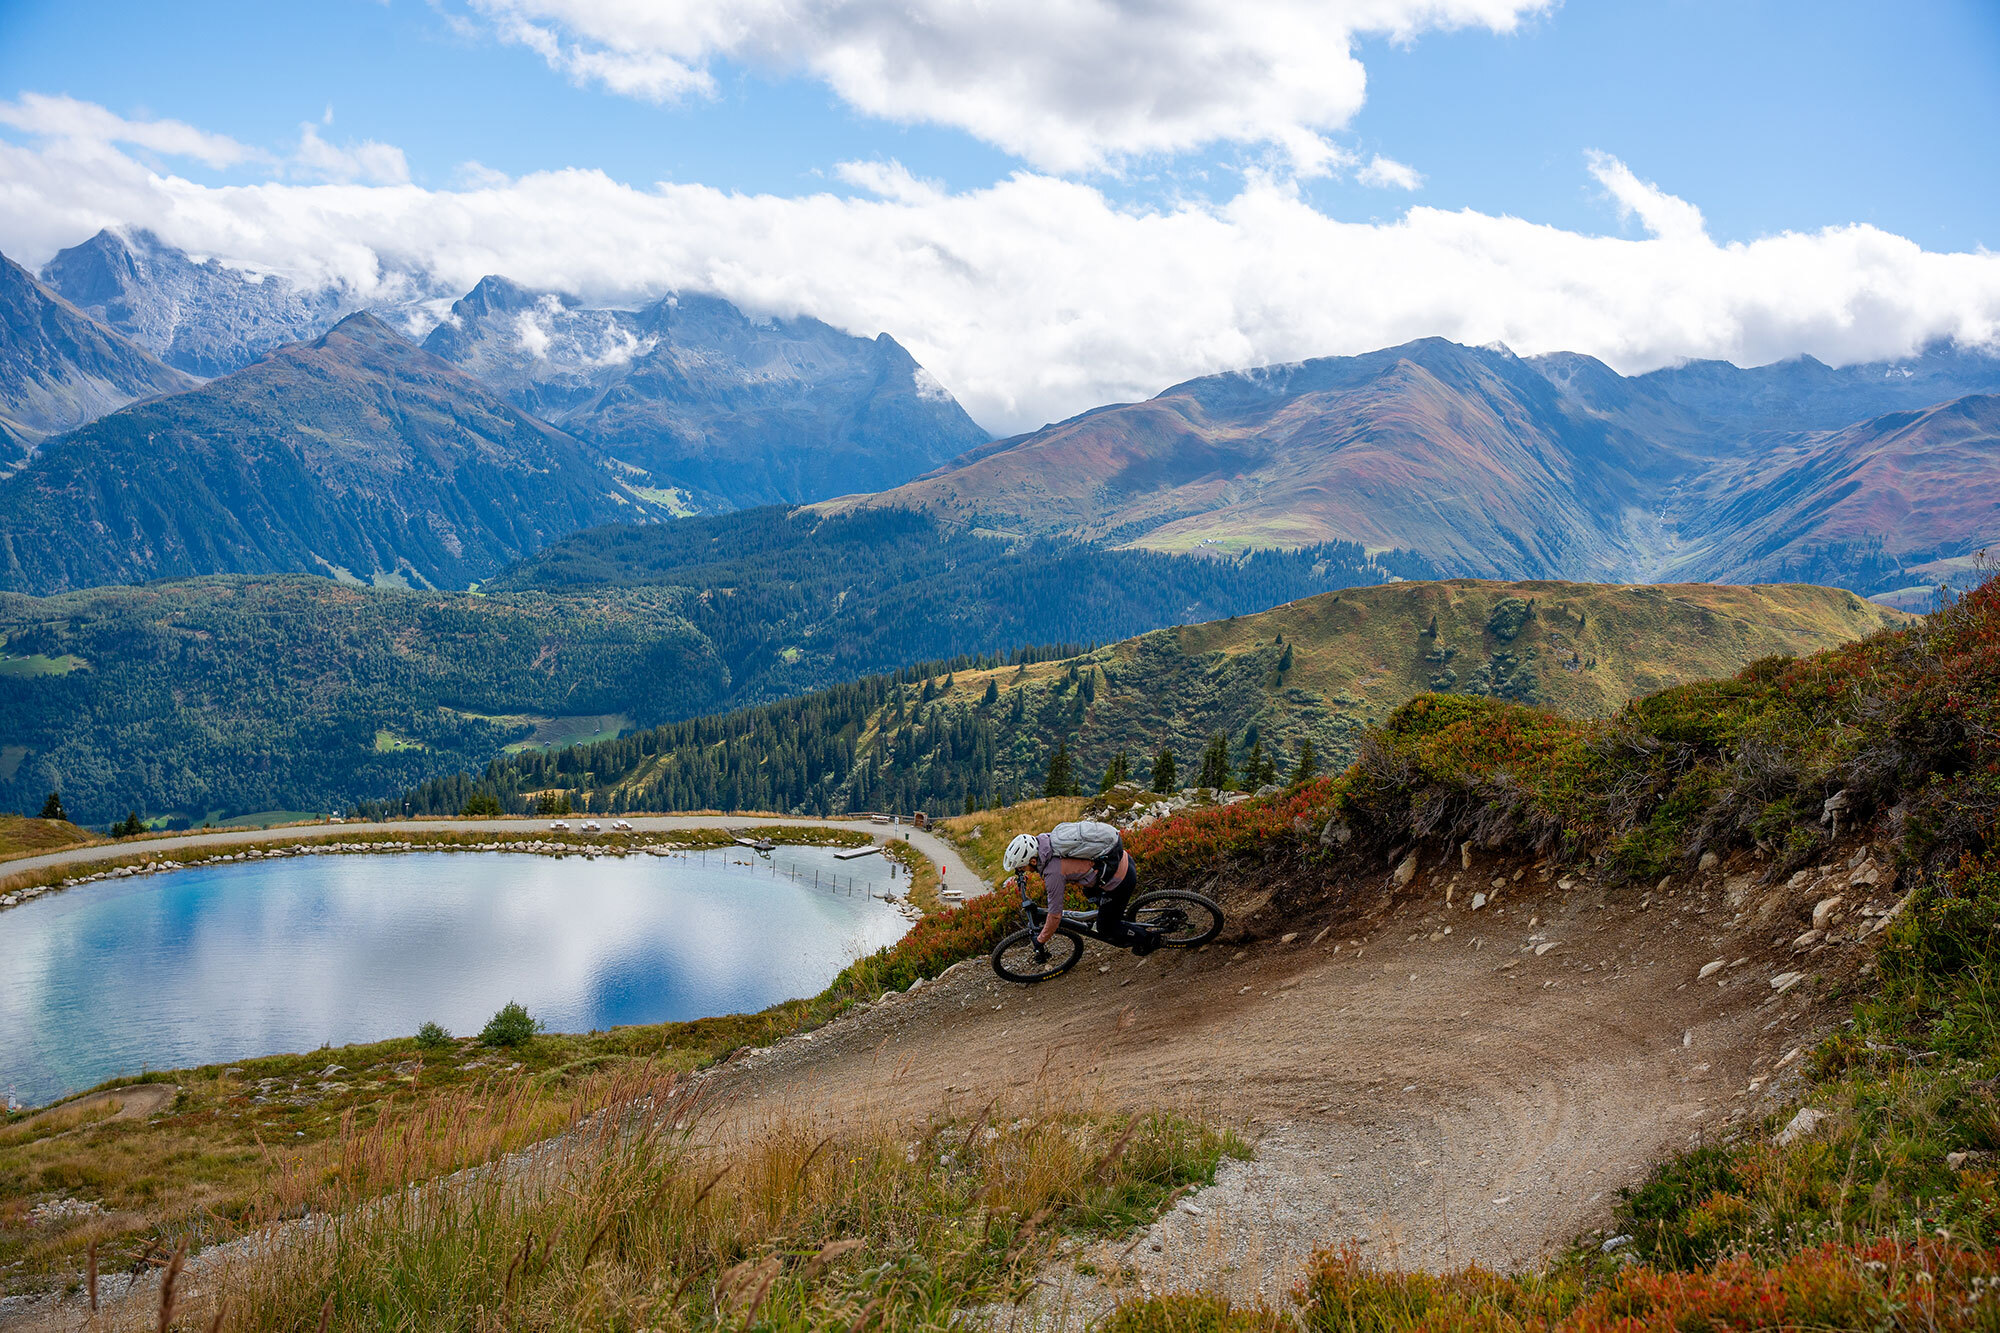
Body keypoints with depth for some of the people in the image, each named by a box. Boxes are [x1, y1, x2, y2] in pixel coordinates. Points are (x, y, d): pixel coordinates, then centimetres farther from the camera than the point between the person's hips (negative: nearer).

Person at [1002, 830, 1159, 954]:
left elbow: (1055, 915, -13)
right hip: (1122, 858, 8)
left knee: (1106, 931, 10)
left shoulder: (1054, 873, -24)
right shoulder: (1043, 839, -3)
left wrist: (1040, 940, 1)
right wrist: (1017, 877, 21)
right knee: (1090, 892, 33)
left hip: (1121, 880, -8)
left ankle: (1149, 939, 23)